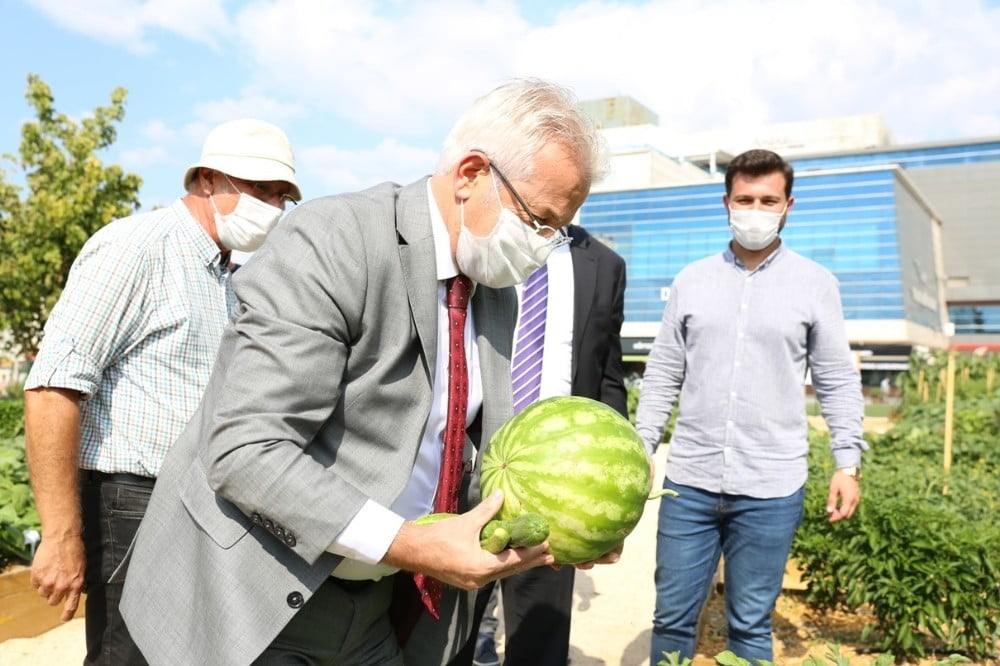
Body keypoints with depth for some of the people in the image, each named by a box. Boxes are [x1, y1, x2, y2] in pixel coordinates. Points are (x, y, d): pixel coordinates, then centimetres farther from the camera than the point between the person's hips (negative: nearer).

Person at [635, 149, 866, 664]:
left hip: (771, 489, -1)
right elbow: (662, 376, 9)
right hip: (688, 481, 2)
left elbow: (839, 383, 5)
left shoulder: (815, 284, 2)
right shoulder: (691, 281, 6)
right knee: (672, 618, 9)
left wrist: (848, 463, -2)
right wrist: (642, 449, 4)